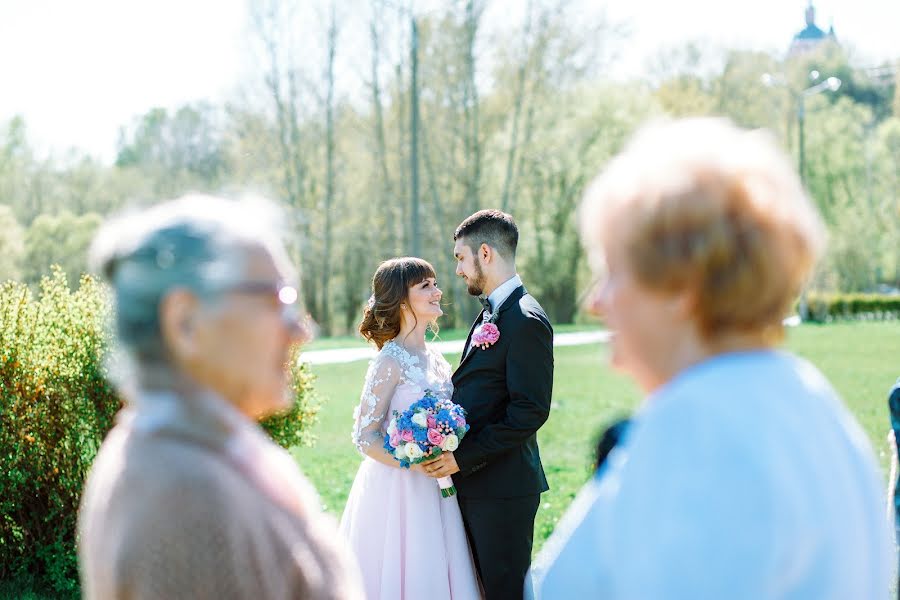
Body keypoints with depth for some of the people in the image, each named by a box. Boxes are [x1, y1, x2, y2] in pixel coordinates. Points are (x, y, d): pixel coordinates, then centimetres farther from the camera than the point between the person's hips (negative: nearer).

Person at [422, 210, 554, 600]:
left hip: (503, 487, -10)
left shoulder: (526, 321, -16)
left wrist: (464, 459, -20)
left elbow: (530, 411, -21)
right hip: (475, 483, 10)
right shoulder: (490, 314, 15)